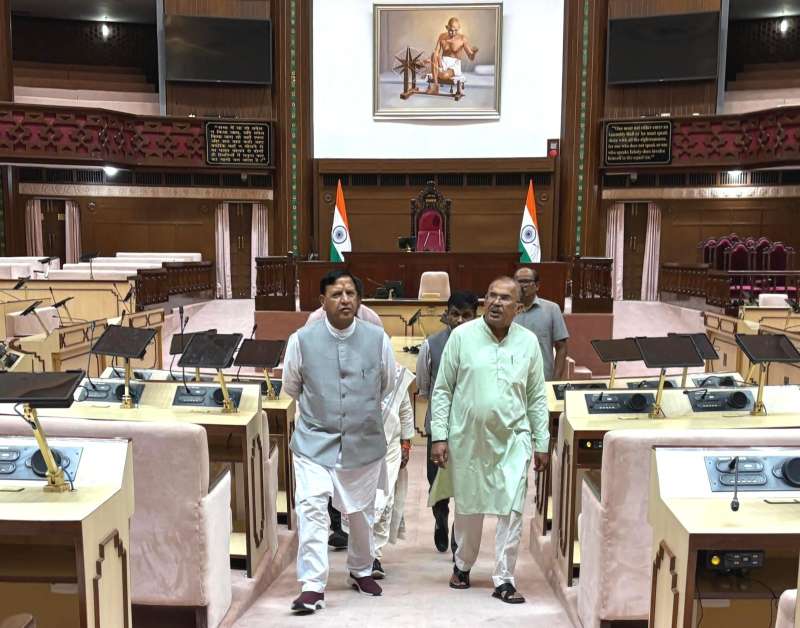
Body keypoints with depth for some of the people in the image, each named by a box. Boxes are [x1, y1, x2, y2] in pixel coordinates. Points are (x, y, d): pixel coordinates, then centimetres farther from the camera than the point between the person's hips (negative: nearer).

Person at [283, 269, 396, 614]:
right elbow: (291, 387, 9)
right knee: (311, 509, -12)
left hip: (364, 442, 2)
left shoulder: (378, 339, -7)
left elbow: (386, 384, 11)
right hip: (315, 441, -1)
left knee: (362, 512, 16)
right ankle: (312, 585, 1)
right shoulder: (302, 339, -9)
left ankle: (361, 571, 39)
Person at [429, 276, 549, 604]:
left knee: (512, 510, -1)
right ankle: (463, 564, 37)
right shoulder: (462, 336, -5)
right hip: (467, 438, -1)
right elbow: (443, 390, -2)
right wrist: (439, 436, -7)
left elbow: (537, 397, 7)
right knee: (468, 507, 14)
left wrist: (541, 443, 5)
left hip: (512, 440, 1)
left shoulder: (528, 342, 1)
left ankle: (504, 579, 13)